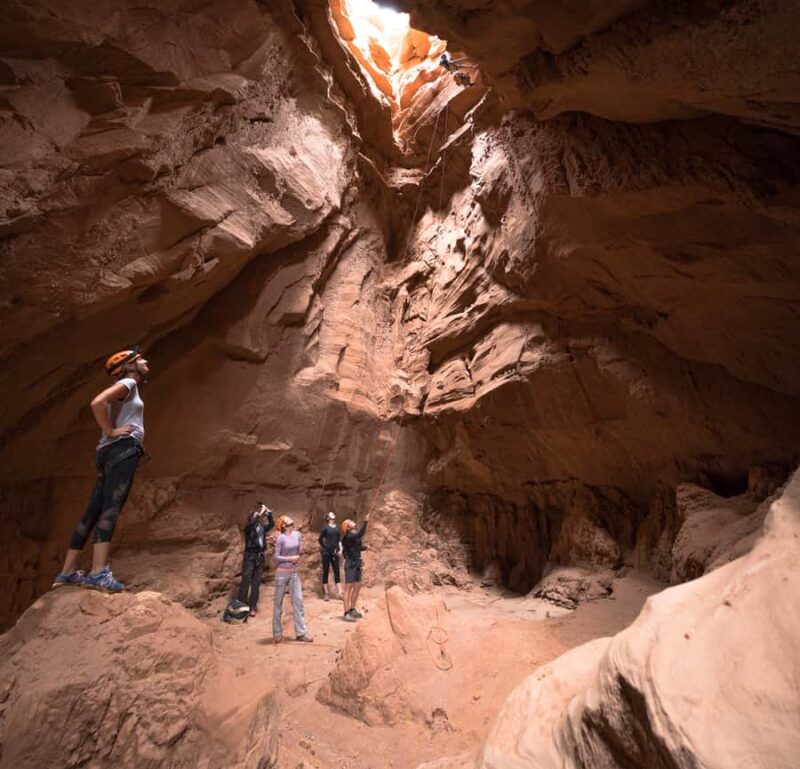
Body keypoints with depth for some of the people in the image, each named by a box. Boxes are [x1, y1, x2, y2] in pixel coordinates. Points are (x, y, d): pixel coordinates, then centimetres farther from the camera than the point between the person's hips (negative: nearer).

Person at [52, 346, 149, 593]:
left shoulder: (128, 388, 27)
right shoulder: (128, 383, -1)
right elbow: (97, 402, -17)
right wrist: (111, 431, -13)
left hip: (110, 452, 10)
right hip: (123, 449, -9)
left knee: (93, 511, 8)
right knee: (110, 508, -18)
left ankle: (68, 571, 12)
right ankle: (99, 573, -24)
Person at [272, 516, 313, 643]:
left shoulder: (298, 534, 2)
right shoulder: (281, 538, -12)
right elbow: (276, 557, -12)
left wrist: (301, 549, -8)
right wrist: (290, 558, -13)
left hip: (294, 573, 5)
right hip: (282, 573, -5)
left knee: (298, 601, 4)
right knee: (278, 602, 7)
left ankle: (301, 632, 10)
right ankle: (277, 633, 18)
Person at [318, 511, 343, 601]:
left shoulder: (337, 527, 8)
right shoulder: (325, 527, -5)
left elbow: (339, 539, 12)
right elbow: (320, 539, 2)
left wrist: (340, 549, 2)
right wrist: (324, 548, 6)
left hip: (335, 552, 4)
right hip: (326, 552, -4)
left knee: (337, 571, 4)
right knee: (326, 571, 4)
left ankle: (340, 593, 4)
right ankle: (326, 593, 12)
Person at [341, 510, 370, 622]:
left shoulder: (355, 535, 10)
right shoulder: (348, 536, -16)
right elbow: (360, 534, -34)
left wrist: (365, 546, 3)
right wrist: (365, 521, -34)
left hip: (357, 564, 9)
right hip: (350, 564, -9)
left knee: (357, 587, 14)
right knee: (348, 588, -5)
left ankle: (352, 609, 25)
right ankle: (346, 613, -1)